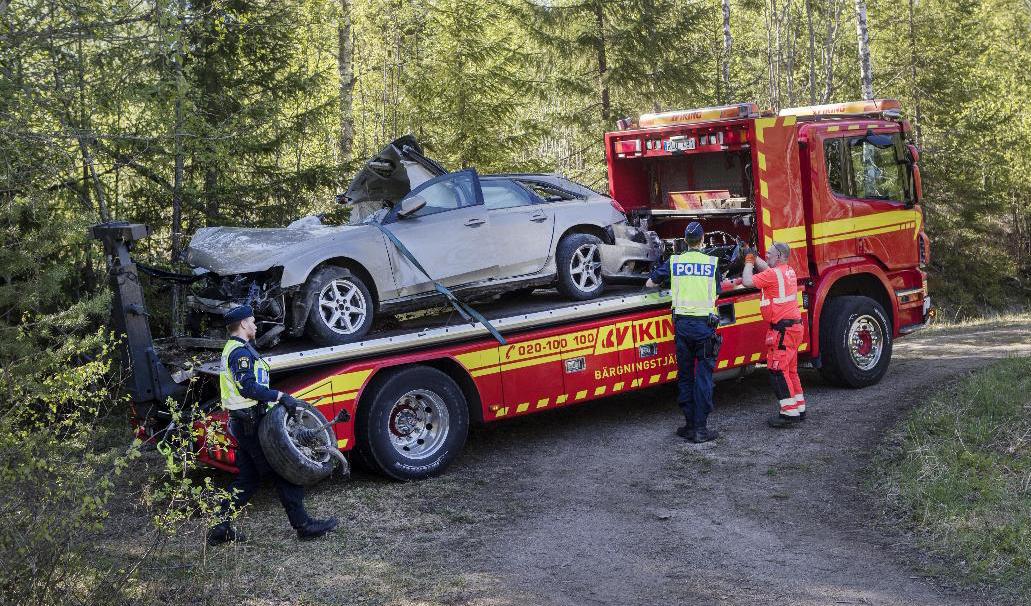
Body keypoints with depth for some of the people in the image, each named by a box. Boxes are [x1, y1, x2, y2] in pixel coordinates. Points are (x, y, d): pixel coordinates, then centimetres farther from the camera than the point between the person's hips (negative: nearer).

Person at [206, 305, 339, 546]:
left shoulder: (233, 349, 20)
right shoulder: (241, 352, -14)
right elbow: (248, 387, -25)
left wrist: (277, 400, 21)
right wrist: (281, 397, -25)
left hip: (243, 423, 11)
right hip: (251, 422, -11)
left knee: (247, 479, 13)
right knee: (283, 472, -5)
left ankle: (219, 527, 13)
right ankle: (303, 525, -1)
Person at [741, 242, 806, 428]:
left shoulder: (774, 274, -16)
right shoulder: (789, 271, 13)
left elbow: (747, 281, -16)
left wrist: (749, 261, -2)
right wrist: (754, 257, 25)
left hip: (782, 329, -10)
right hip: (794, 326, 10)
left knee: (777, 370, -8)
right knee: (790, 370, 17)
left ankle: (789, 414, -10)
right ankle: (799, 409, 22)